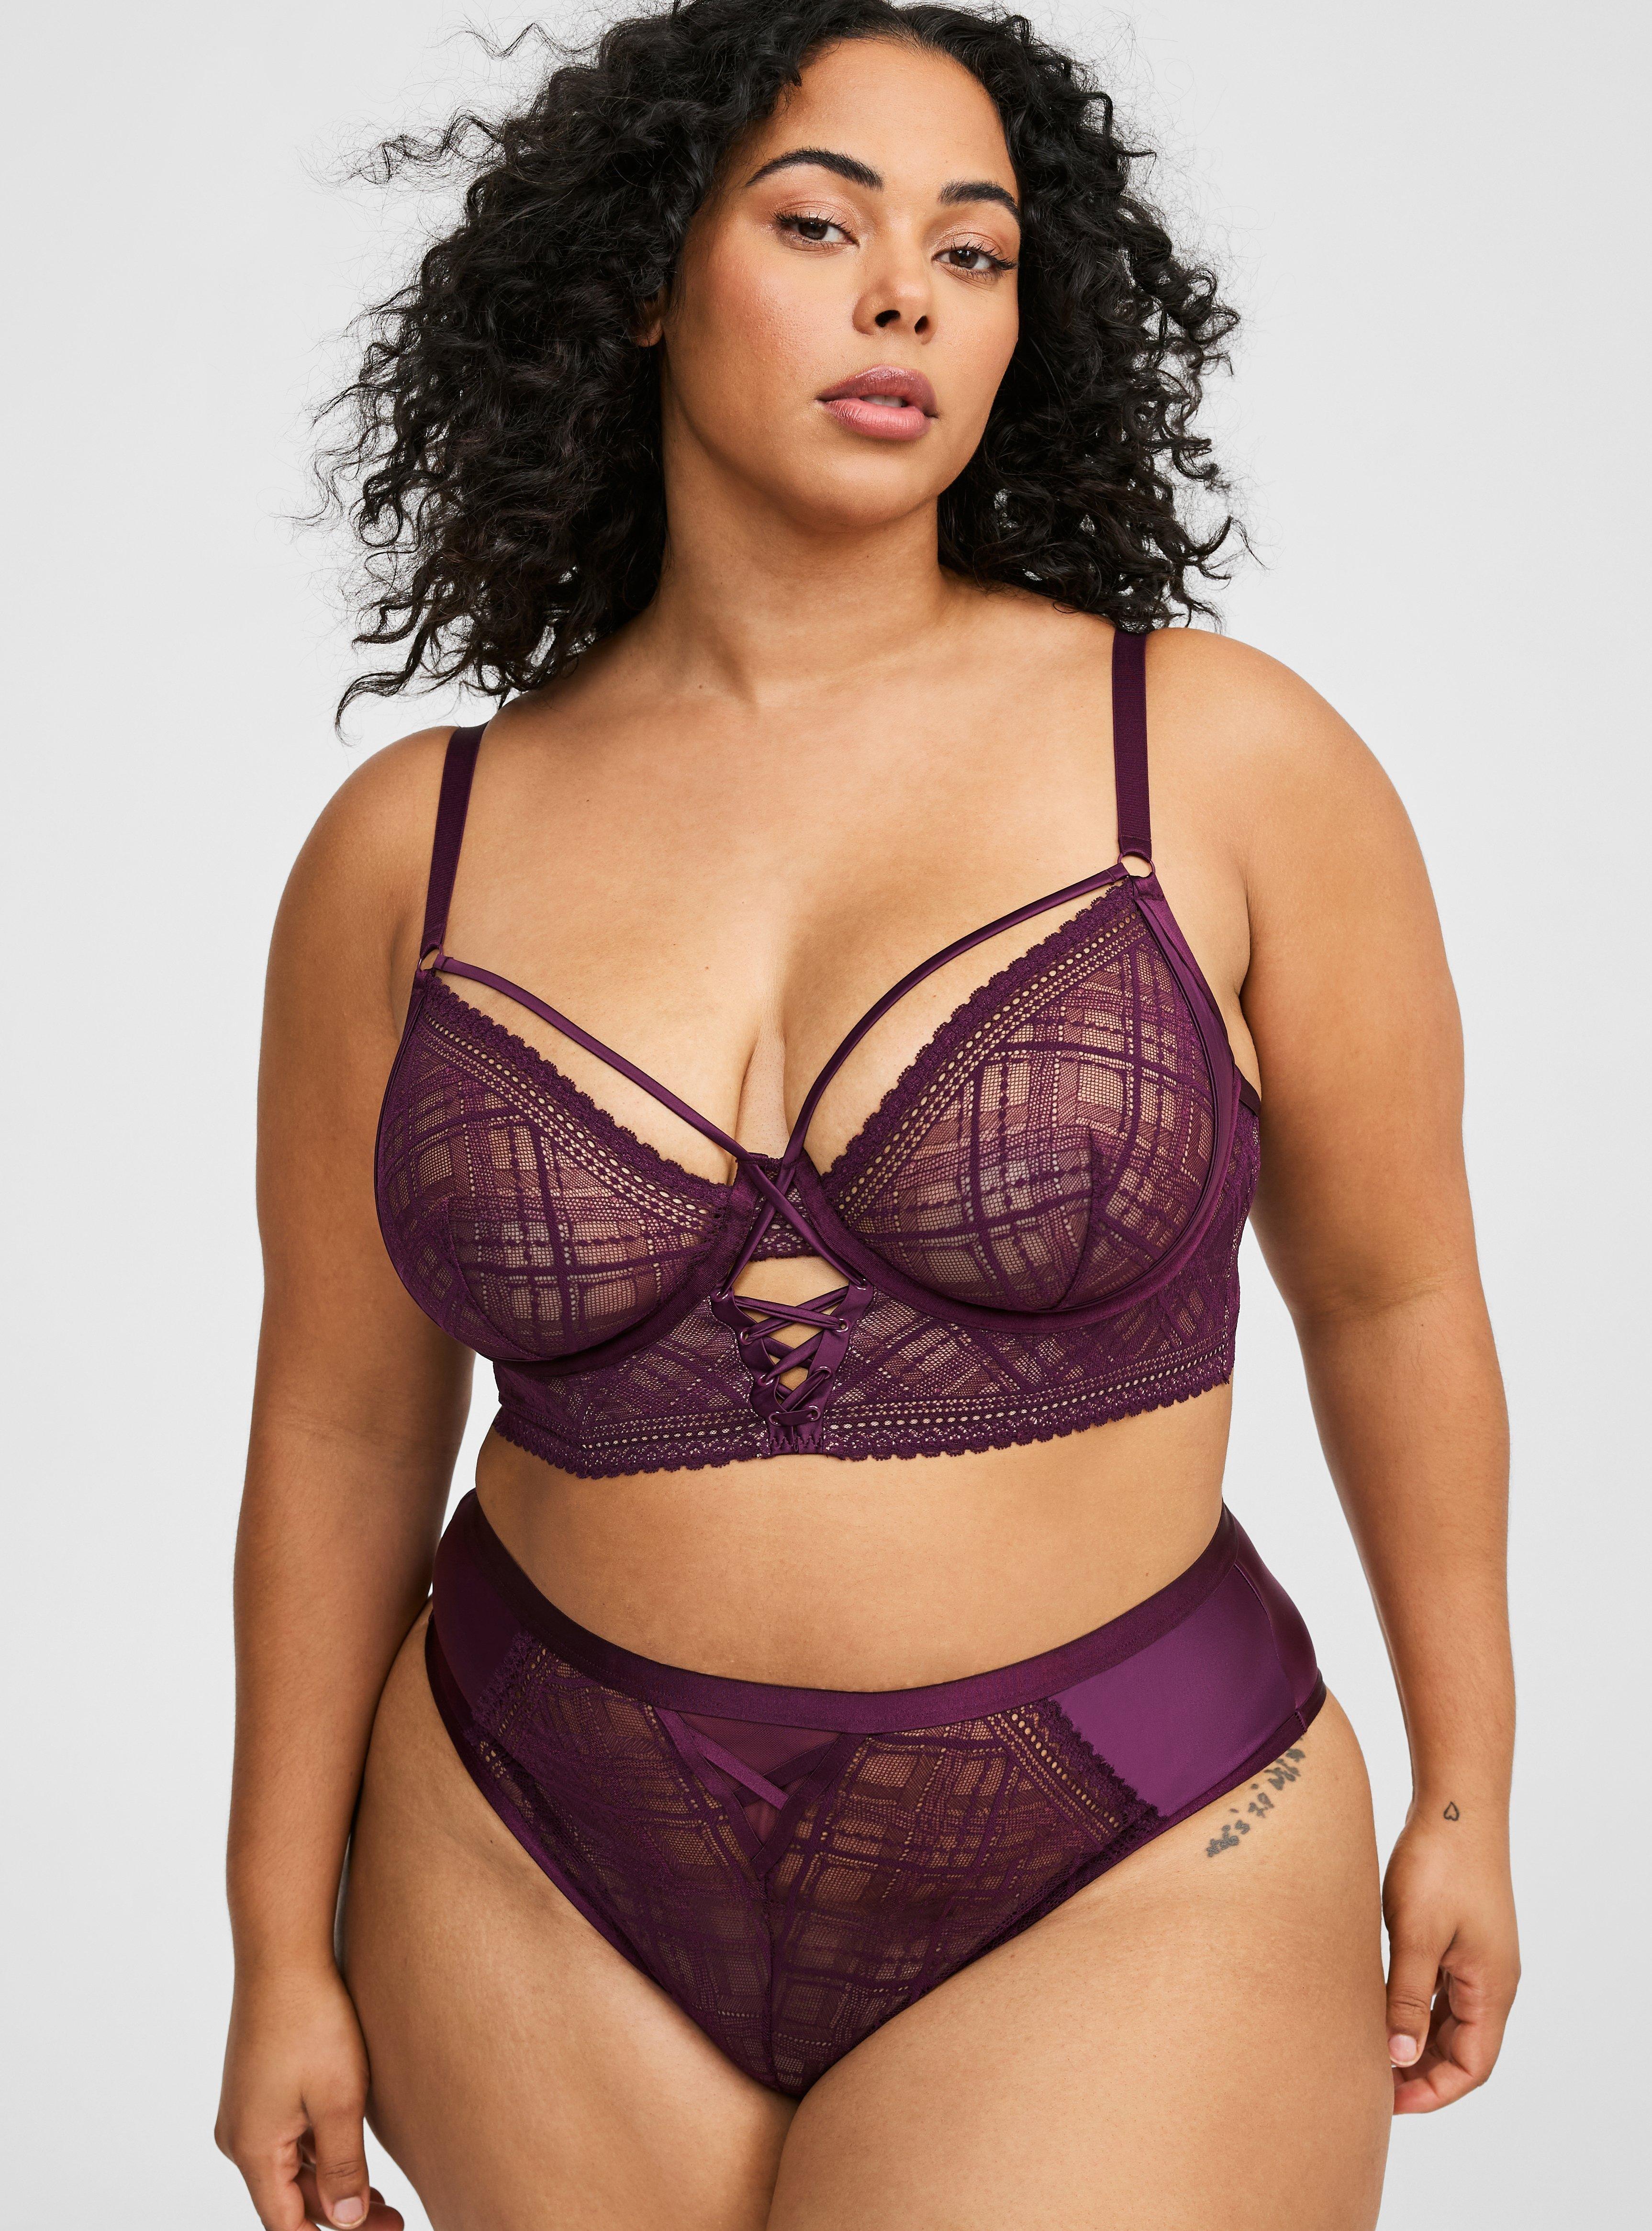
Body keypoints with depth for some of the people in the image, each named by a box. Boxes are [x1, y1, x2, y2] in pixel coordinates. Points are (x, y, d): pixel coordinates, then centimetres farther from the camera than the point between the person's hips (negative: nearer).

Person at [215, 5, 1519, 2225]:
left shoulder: (1229, 756, -8)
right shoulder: (410, 850, -2)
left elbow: (1395, 1295, 2)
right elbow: (343, 1422, 4)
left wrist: (1465, 1795, 8)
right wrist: (284, 1949, 9)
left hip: (1122, 1897, -2)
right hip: (543, 1885, 3)